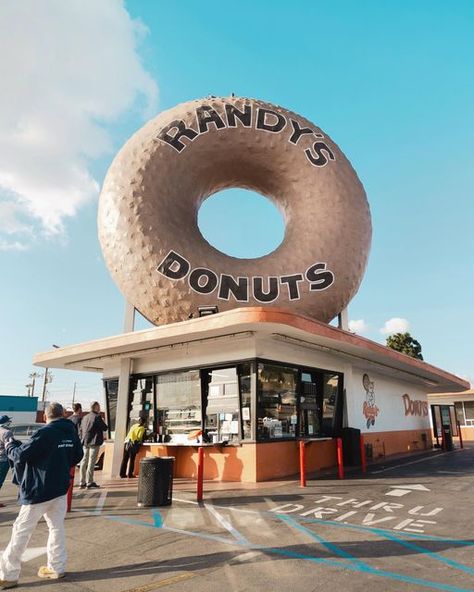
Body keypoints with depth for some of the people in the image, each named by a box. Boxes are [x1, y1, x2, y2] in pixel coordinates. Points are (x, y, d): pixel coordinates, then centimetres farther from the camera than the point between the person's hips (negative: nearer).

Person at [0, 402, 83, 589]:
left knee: (21, 531, 6)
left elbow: (21, 455, -16)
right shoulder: (71, 431, 0)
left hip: (39, 490, -6)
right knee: (57, 528, 17)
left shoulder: (45, 433, -19)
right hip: (61, 488, 6)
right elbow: (78, 455, 12)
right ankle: (57, 567, 24)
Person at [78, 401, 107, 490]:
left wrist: (82, 440, 20)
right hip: (94, 442, -7)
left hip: (85, 442, 7)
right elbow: (105, 428, -7)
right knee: (91, 462, -4)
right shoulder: (97, 417, -10)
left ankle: (82, 482, 15)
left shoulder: (84, 417, 13)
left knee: (84, 461, 11)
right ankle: (89, 482, -2)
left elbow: (81, 430, 15)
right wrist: (103, 422, 11)